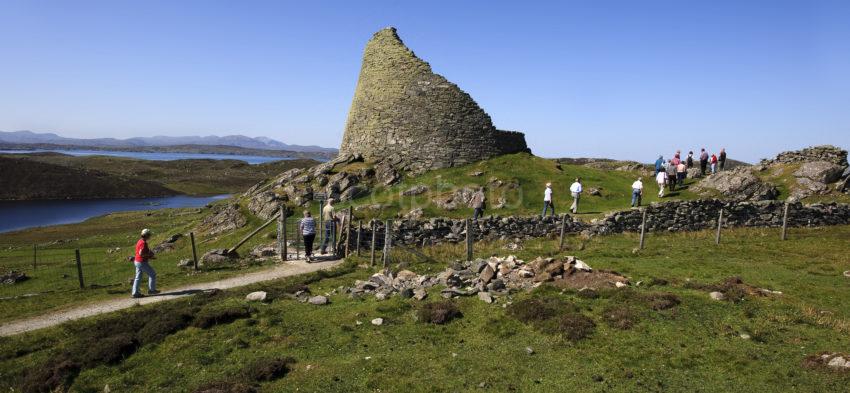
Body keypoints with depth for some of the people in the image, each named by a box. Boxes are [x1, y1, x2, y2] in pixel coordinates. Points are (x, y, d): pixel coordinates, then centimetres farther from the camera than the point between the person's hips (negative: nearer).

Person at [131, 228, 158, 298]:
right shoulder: (143, 243, -19)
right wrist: (149, 254, -15)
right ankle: (151, 290, 9)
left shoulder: (139, 241, 13)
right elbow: (141, 253, -28)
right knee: (152, 274, 3)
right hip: (142, 263, -10)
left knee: (138, 277, 10)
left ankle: (135, 293, 10)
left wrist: (150, 257, 17)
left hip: (137, 261, 10)